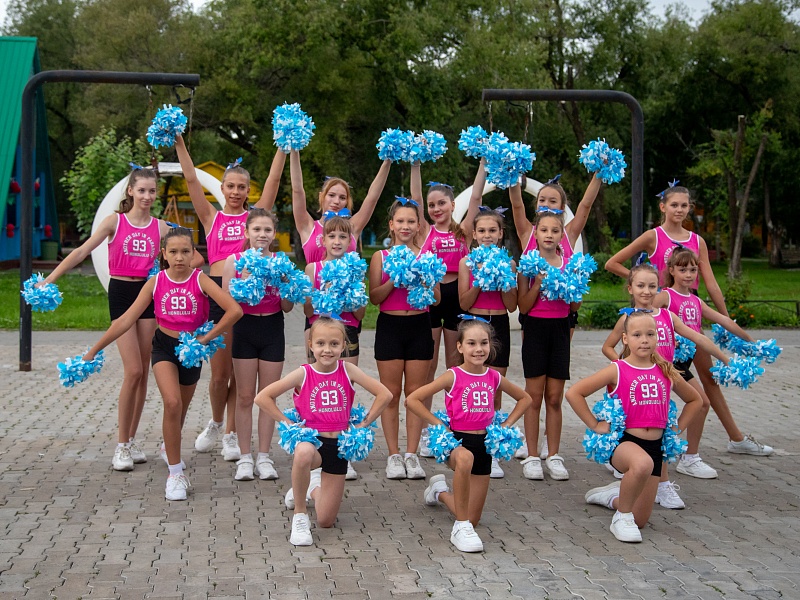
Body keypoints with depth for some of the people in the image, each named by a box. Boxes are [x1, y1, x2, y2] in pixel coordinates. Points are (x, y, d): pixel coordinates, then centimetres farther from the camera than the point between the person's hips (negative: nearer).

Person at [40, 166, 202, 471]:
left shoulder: (160, 227, 6)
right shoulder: (115, 221, -1)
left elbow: (195, 258, 11)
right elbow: (82, 252, -6)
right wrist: (48, 280, -12)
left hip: (149, 294, 3)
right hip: (121, 293, -3)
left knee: (143, 372, 6)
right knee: (133, 371, -11)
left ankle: (131, 440, 18)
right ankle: (121, 445, 0)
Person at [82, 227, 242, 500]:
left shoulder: (200, 280, -14)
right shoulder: (156, 282, -8)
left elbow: (234, 310, -23)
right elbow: (127, 319, -7)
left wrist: (206, 338, -19)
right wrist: (94, 350, -8)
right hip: (164, 346, 0)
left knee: (180, 409, 17)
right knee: (172, 403, -22)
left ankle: (170, 448, 51)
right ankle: (175, 474, -12)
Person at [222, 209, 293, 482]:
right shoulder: (234, 261, -3)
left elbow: (288, 307, 1)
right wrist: (245, 280, -20)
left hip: (273, 329, 1)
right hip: (244, 329, -1)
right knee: (244, 397, 4)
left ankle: (264, 457, 14)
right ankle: (245, 457, 12)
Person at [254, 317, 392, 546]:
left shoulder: (347, 370, -5)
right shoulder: (303, 374, -10)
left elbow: (384, 394, -4)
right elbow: (262, 397, -9)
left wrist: (364, 424, -5)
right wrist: (288, 423, -11)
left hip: (339, 444, 2)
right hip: (311, 439, -2)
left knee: (326, 521, 5)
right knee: (304, 453, -44)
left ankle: (313, 489, 42)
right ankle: (299, 516, -20)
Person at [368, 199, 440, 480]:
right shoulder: (380, 257, 3)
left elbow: (437, 298, 2)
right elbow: (374, 297, -3)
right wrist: (394, 280, -17)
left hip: (419, 327, 1)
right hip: (389, 327, -1)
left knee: (415, 392, 4)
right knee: (391, 393, 2)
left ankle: (411, 454, 10)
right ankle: (394, 455, 10)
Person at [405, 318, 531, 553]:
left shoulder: (494, 378, 1)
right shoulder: (452, 376, -11)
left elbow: (525, 398, 18)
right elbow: (412, 400, -13)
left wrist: (507, 424, 6)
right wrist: (439, 425, -13)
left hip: (484, 444, 4)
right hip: (456, 439, -4)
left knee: (473, 519, 8)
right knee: (465, 458, -44)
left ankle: (441, 492, 42)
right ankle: (461, 528, -28)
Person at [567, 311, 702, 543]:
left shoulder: (666, 372, 6)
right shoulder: (617, 370, -7)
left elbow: (694, 400, 23)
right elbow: (573, 393, -9)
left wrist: (677, 428, 12)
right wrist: (595, 425, -8)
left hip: (655, 446, 5)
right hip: (623, 441, -5)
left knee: (640, 520, 7)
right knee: (642, 464, -42)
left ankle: (613, 496, 42)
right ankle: (622, 517, -17)